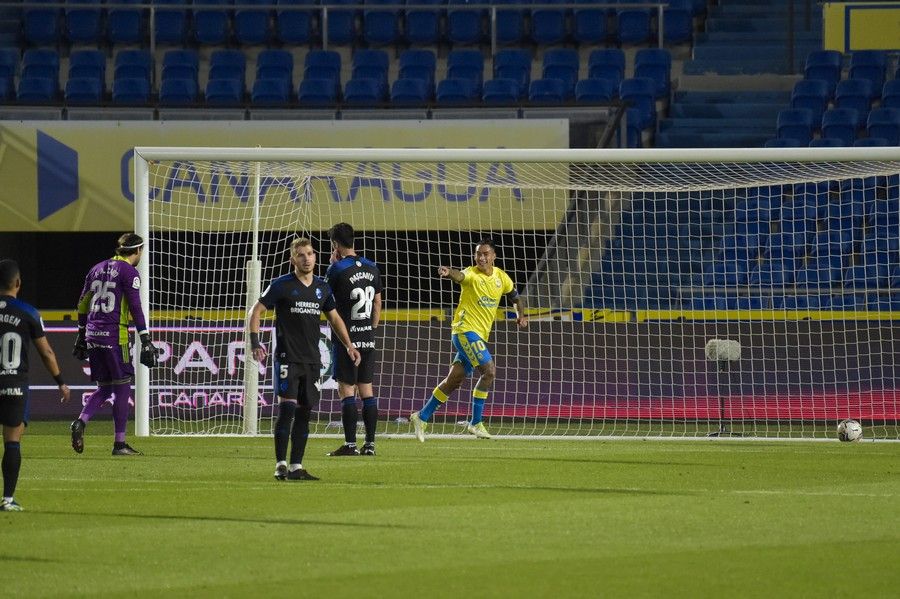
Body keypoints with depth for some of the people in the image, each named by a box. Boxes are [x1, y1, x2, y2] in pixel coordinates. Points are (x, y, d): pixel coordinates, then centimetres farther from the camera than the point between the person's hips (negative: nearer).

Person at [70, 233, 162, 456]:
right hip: (114, 335, -7)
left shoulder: (98, 268, 16)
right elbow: (136, 308, -12)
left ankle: (81, 422, -10)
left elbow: (82, 304, 19)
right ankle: (119, 444, 1)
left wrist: (81, 335, 26)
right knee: (122, 388, 1)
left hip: (92, 334, 7)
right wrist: (146, 341, -12)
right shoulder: (129, 272, -5)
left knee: (104, 388, 14)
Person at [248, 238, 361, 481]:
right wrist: (255, 343, -13)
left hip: (312, 359, 5)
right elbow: (255, 311, -2)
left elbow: (334, 317, 24)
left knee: (304, 412, 5)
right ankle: (280, 466, -12)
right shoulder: (282, 285, -4)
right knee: (287, 408, -14)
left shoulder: (322, 287, 10)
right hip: (287, 358, -5)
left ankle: (296, 467, 9)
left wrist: (349, 345, 16)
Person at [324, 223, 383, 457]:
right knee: (366, 389, 9)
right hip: (368, 338, 6)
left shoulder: (338, 269, -12)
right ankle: (370, 443, 9)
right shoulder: (371, 268, 8)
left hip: (347, 338, -6)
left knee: (346, 389, -4)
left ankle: (350, 443, -8)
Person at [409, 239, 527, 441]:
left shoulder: (501, 277, 8)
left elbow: (516, 298, 24)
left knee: (454, 380, 10)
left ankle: (422, 417, 21)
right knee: (489, 370, -19)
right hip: (465, 330, -7)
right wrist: (448, 272, -58)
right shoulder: (472, 274, -11)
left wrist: (521, 316, 7)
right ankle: (475, 423, -11)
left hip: (480, 335, 7)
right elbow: (460, 275, -35)